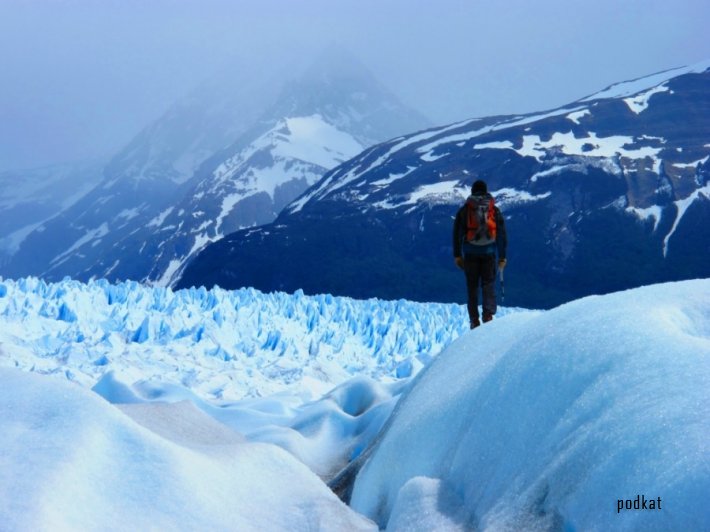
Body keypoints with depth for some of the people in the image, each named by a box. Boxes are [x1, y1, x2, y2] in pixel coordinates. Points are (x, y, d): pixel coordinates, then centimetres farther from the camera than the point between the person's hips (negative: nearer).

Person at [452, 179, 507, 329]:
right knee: (488, 283, 5)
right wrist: (502, 256, 12)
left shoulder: (464, 210, 4)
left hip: (470, 253, 0)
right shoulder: (495, 211, 7)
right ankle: (488, 313, -14)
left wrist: (457, 255, 8)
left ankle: (474, 320, 2)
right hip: (489, 253, 0)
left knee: (472, 286, 6)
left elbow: (457, 234, 3)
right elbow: (502, 234, 8)